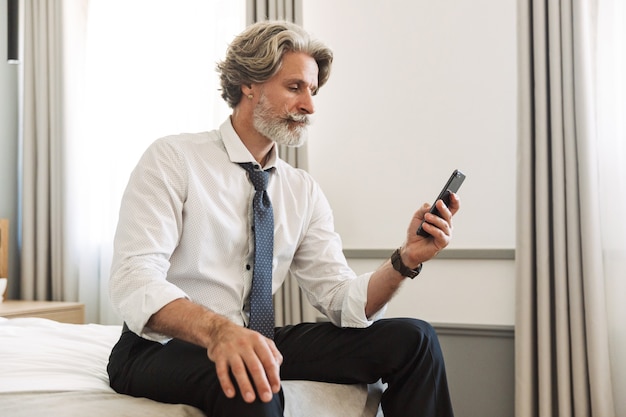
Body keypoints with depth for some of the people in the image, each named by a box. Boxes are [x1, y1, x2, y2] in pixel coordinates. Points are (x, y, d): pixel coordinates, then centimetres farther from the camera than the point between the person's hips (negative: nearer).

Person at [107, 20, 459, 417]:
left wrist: (405, 261, -18)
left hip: (255, 342, 6)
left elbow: (345, 302, 1)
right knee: (249, 384, -40)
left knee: (412, 338, -6)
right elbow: (135, 280, -21)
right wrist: (218, 329, -39)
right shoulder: (172, 159, -9)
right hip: (164, 348, -5)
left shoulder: (305, 191, 7)